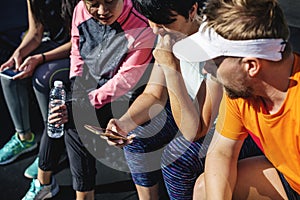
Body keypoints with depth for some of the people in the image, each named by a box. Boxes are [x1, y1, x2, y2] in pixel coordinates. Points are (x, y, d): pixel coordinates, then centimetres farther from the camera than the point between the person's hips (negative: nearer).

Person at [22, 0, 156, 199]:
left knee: (74, 125, -26)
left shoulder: (143, 30, -26)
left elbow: (124, 81, -23)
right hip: (87, 84, 6)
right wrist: (75, 85, -2)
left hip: (119, 97, -5)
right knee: (57, 117, -16)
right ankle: (44, 182, 9)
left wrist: (84, 104, -28)